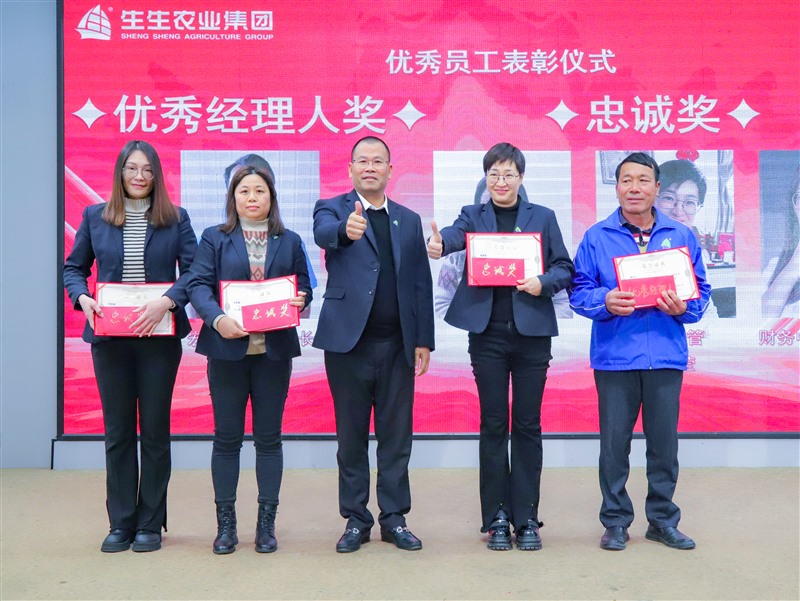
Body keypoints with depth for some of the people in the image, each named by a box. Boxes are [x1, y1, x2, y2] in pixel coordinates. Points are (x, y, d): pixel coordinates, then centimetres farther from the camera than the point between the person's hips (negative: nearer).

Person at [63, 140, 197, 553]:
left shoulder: (175, 219, 2)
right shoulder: (95, 217, 6)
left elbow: (193, 271, -5)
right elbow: (73, 268, 11)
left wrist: (166, 302, -21)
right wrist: (82, 299, -9)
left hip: (159, 337, -1)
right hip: (109, 338, 2)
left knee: (155, 430, 6)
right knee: (117, 431, 7)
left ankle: (150, 524, 16)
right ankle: (121, 523, 18)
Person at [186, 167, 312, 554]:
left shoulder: (289, 242, 11)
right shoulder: (214, 239, 5)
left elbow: (304, 288, 11)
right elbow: (199, 285, -4)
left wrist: (299, 302, -12)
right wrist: (217, 319, -22)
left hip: (274, 350, 1)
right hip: (228, 349, -1)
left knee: (269, 437, 6)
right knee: (227, 437, 5)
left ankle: (266, 523, 16)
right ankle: (225, 524, 16)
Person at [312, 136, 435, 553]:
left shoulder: (409, 221, 12)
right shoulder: (332, 208, 4)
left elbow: (421, 285, 9)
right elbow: (323, 233, -22)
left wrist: (423, 340, 3)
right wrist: (345, 230, -45)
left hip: (397, 344, 3)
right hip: (349, 341, -2)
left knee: (396, 437, 7)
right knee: (351, 437, 7)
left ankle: (394, 518, 19)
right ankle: (355, 519, 18)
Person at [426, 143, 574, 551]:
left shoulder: (543, 217, 10)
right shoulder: (473, 215, 9)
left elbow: (565, 268, 8)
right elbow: (455, 234, -14)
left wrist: (544, 282, -13)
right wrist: (438, 244, -37)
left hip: (532, 333, 0)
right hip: (488, 334, 0)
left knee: (528, 425, 5)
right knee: (493, 425, 5)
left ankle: (526, 518, 14)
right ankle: (496, 519, 15)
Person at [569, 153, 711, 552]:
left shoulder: (681, 236, 8)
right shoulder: (597, 237, 3)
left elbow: (701, 291, 9)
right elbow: (579, 292, 1)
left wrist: (684, 307, -12)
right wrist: (605, 302, -19)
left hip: (666, 356, 2)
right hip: (615, 356, -1)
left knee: (664, 441, 9)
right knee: (614, 441, 5)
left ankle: (663, 520, 25)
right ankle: (615, 521, 19)